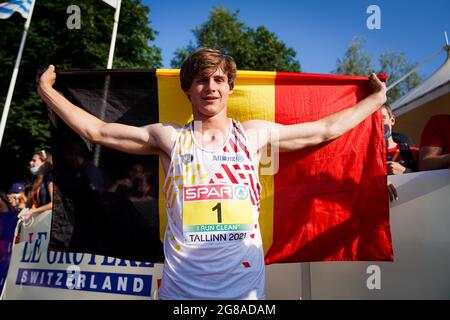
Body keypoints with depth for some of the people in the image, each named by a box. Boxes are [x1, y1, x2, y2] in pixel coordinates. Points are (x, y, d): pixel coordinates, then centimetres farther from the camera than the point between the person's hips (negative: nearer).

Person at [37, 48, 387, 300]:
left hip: (243, 283, 1)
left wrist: (377, 98, 20)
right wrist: (48, 92, 10)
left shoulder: (255, 134, 4)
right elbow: (97, 130, 6)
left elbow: (326, 129, 12)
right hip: (181, 285, 0)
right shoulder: (170, 137, 2)